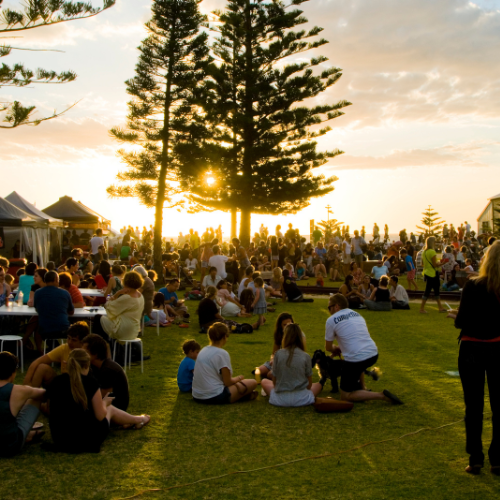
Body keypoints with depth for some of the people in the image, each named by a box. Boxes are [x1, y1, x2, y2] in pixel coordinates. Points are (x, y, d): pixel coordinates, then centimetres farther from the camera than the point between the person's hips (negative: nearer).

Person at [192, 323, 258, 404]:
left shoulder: (203, 351, 10)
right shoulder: (222, 353, -14)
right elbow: (227, 382, -12)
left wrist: (235, 379, 19)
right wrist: (239, 378, 9)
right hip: (214, 397, -8)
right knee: (252, 383, 0)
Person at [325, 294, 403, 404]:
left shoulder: (331, 320, 0)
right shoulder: (357, 314, 20)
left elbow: (328, 348, 10)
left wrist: (336, 349, 31)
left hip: (356, 360, -7)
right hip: (373, 354, 7)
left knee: (345, 396, 7)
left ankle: (381, 396, -7)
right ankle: (362, 387, 29)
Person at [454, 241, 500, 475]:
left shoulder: (473, 286, -15)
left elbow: (460, 322, -13)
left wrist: (457, 316, 7)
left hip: (472, 350, -2)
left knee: (474, 406, 8)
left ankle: (475, 460, 12)